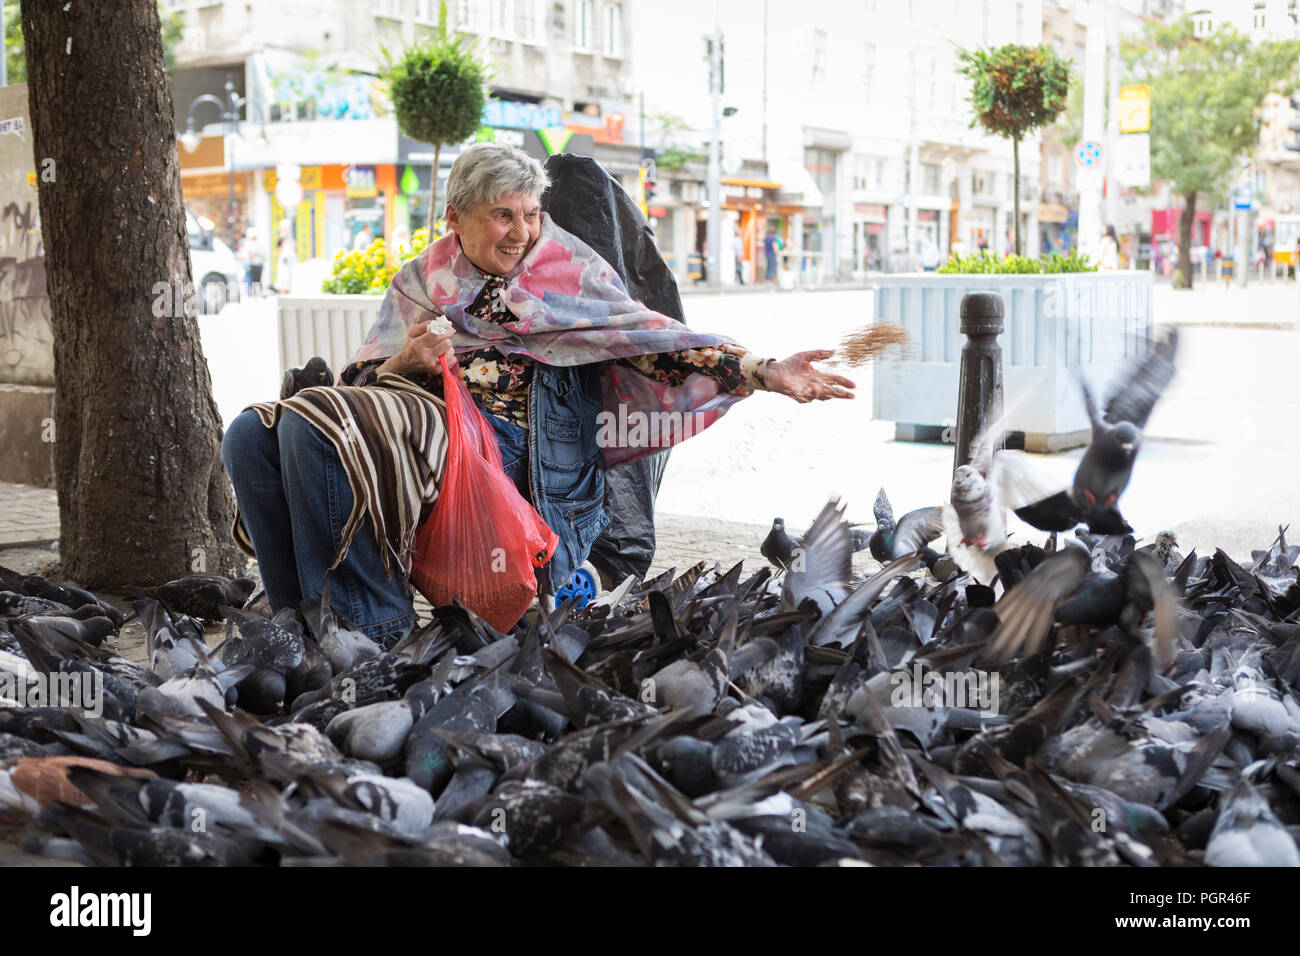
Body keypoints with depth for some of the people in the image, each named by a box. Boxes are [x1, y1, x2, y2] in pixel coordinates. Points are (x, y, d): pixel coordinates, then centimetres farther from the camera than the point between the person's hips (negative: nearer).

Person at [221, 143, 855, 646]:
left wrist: (767, 373, -8)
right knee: (251, 436, -17)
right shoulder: (417, 283, 22)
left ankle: (371, 630, -20)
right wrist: (402, 362, -9)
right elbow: (363, 384, 15)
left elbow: (655, 340, 3)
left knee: (313, 427, -28)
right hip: (407, 416, 5)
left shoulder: (565, 272, 13)